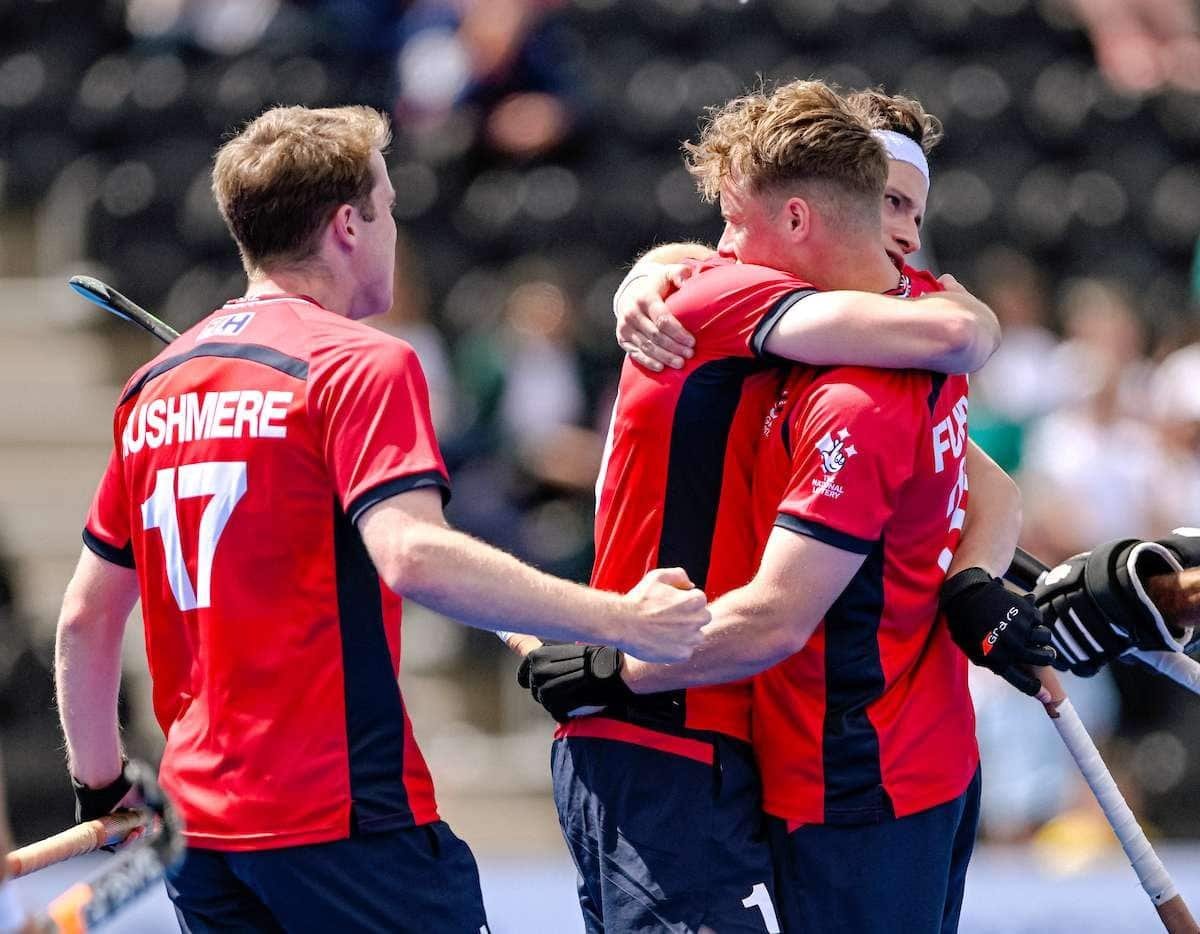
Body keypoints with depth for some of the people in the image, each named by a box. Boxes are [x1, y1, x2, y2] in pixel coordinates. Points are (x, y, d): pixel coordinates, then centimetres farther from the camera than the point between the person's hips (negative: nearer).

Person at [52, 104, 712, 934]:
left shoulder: (154, 388, 13)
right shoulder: (361, 365, -8)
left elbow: (86, 616, 15)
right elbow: (412, 556, -24)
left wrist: (102, 790, 25)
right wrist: (616, 620, -23)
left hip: (201, 827, 7)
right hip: (340, 821, -7)